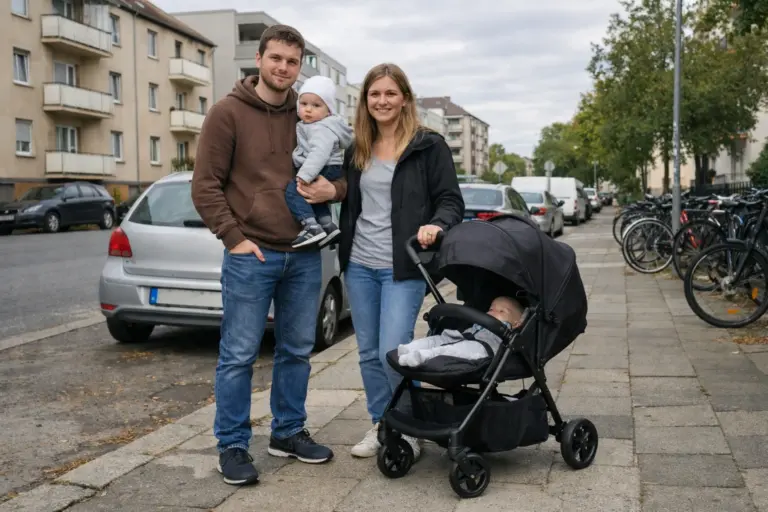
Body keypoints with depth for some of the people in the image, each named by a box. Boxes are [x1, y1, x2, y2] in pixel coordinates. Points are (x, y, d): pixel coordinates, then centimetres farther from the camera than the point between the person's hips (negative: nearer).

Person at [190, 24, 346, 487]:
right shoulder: (228, 112, -3)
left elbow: (339, 172, 16)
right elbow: (205, 185, -5)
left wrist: (334, 188, -7)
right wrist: (234, 238, -12)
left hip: (305, 255, 5)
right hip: (251, 256, -5)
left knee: (297, 351, 13)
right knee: (239, 355, 0)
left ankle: (289, 432, 28)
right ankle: (233, 446, 13)